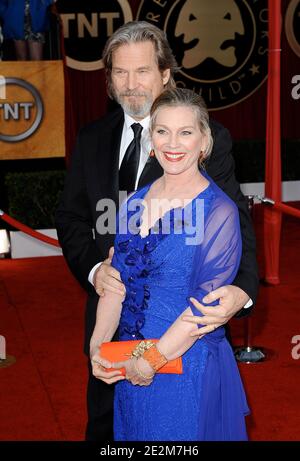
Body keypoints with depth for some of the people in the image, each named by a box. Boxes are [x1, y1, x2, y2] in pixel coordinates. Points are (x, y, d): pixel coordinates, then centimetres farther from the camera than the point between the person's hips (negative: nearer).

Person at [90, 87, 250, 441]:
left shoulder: (219, 211, -13)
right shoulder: (135, 203, 4)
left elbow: (207, 302, -17)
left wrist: (151, 360, -16)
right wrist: (98, 345, -8)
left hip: (189, 364, -5)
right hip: (129, 369, 6)